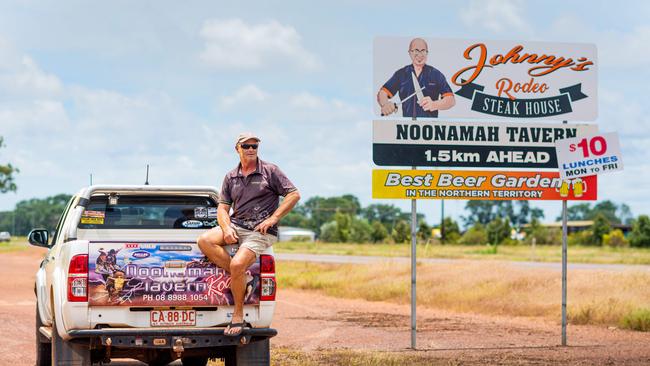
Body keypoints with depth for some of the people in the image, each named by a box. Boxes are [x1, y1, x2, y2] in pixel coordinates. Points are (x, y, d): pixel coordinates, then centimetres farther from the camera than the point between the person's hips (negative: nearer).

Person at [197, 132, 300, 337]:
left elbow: (294, 194, -2)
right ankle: (240, 276, -13)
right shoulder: (231, 177, 15)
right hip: (236, 225, 5)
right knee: (204, 240, -21)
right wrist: (226, 228, -9)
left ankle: (238, 315, -13)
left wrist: (273, 219, -10)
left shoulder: (270, 171, 2)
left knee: (238, 264, -27)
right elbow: (223, 207, 12)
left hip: (261, 232, -5)